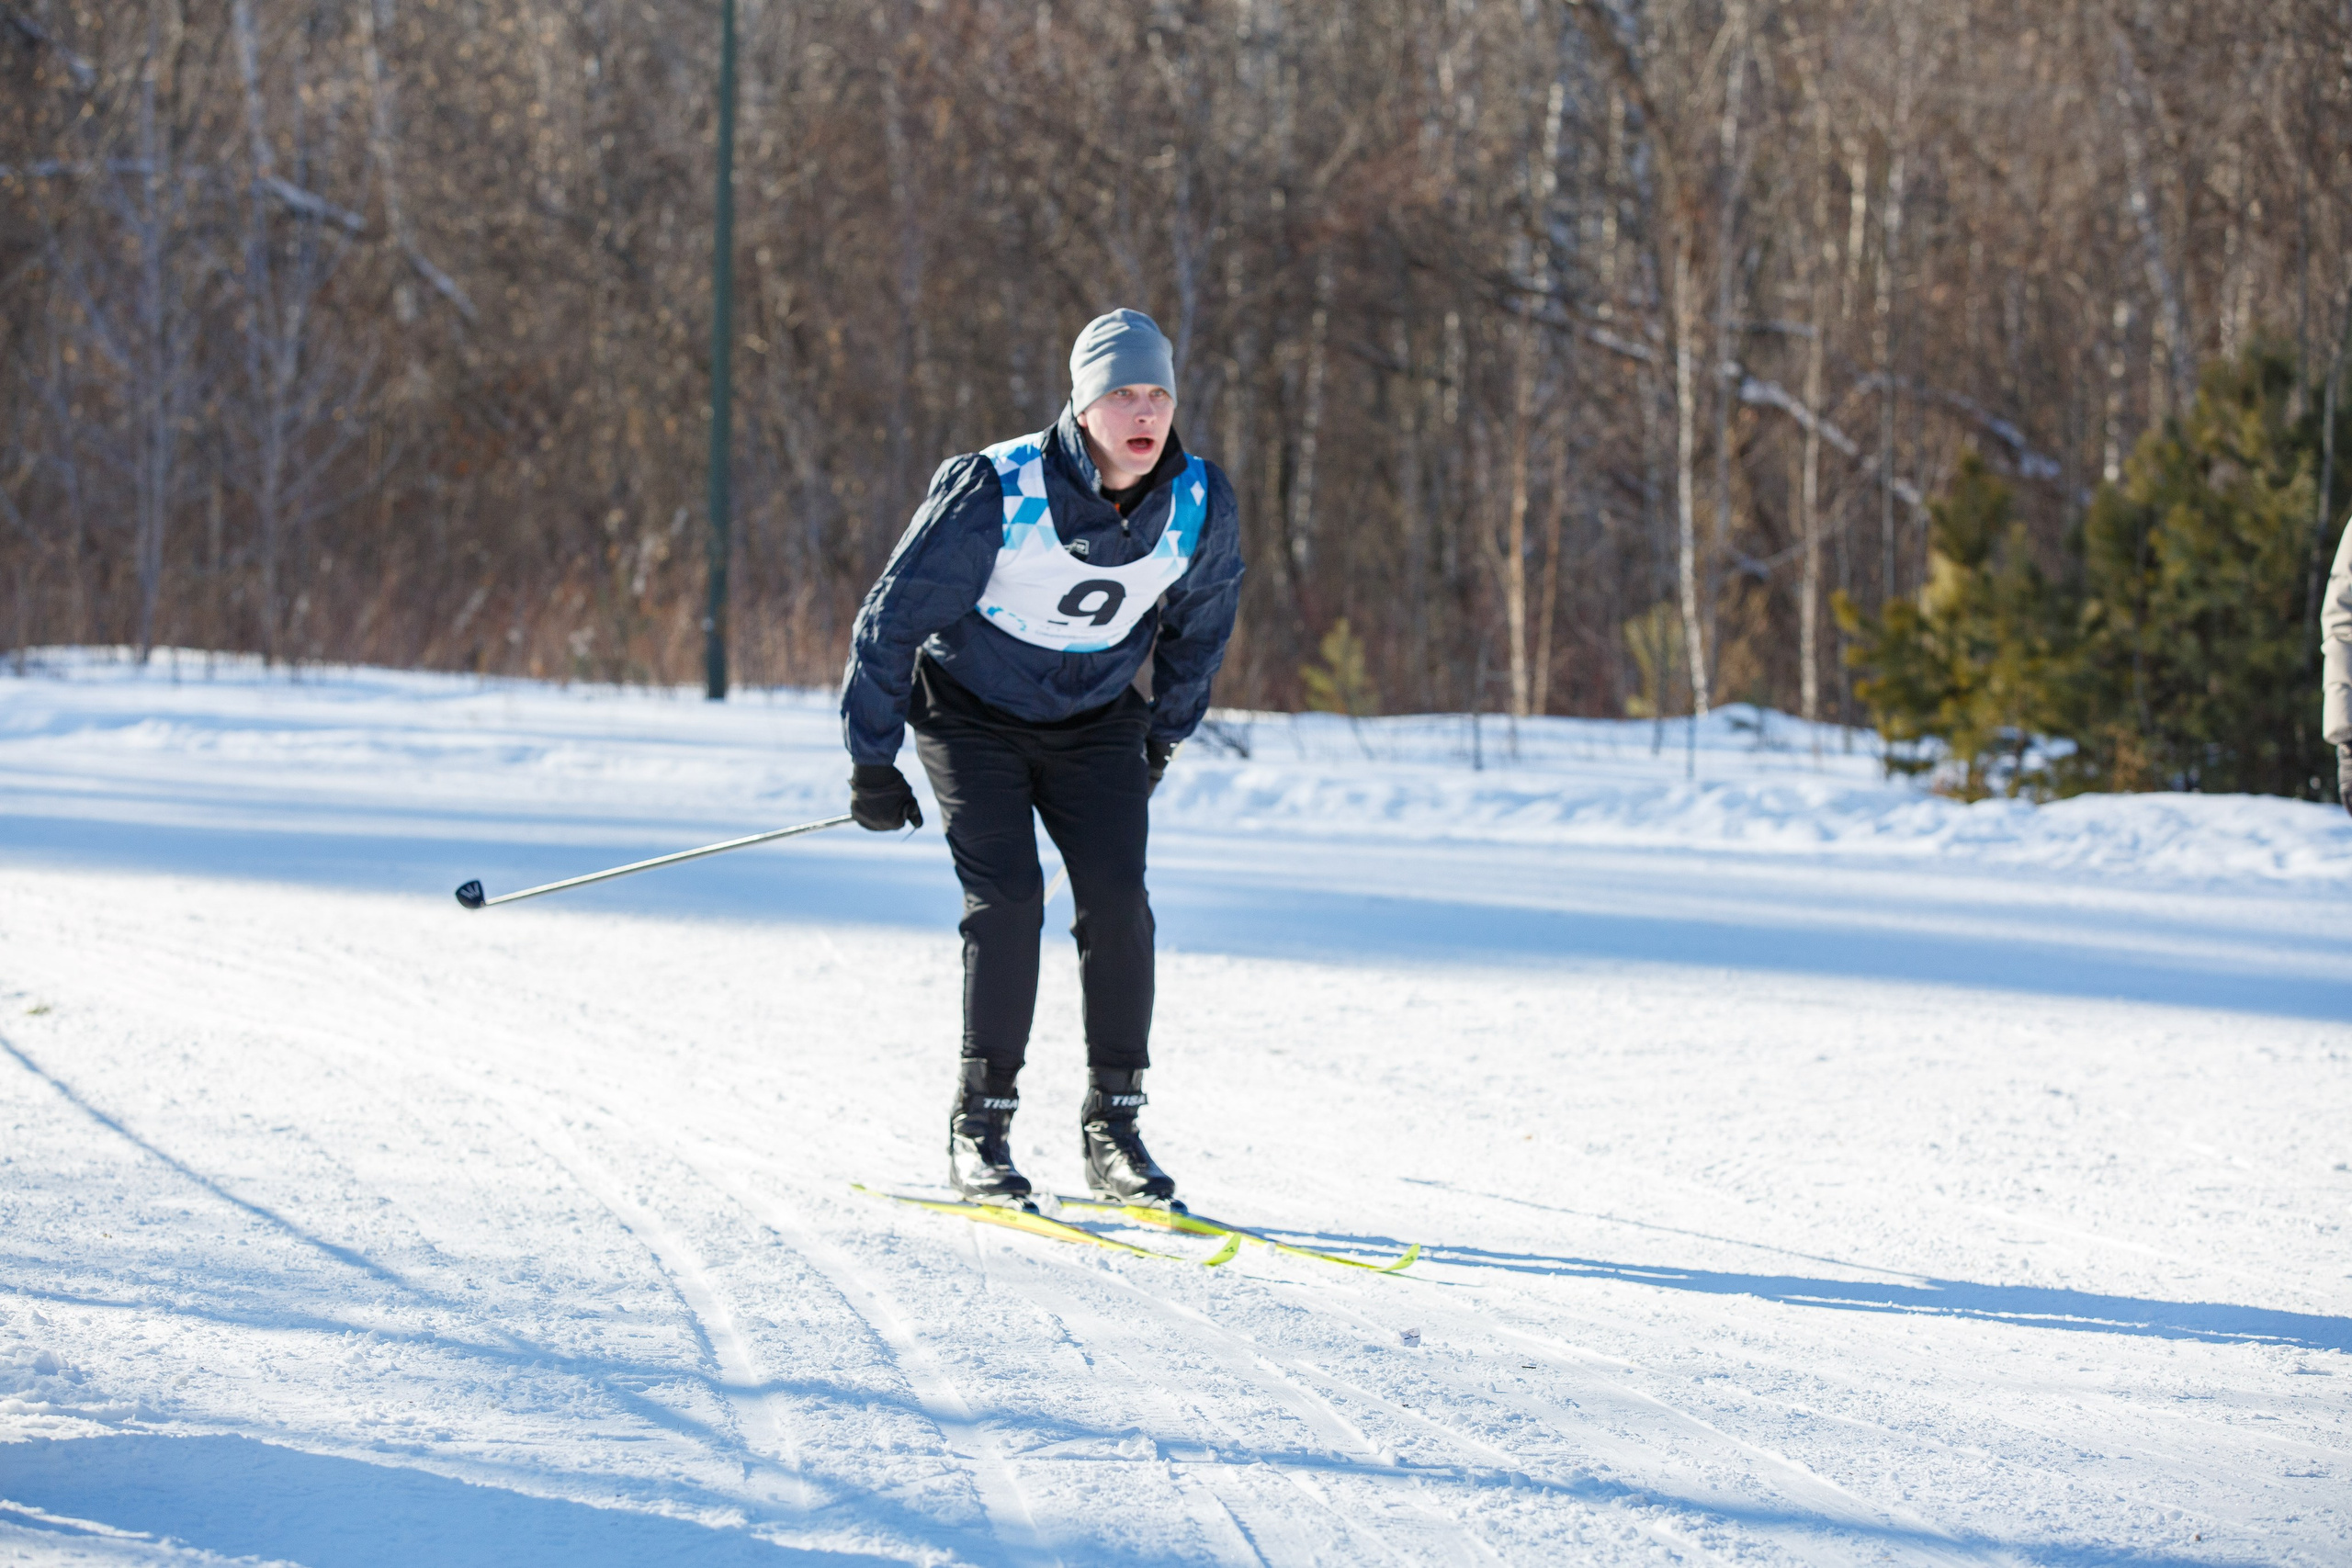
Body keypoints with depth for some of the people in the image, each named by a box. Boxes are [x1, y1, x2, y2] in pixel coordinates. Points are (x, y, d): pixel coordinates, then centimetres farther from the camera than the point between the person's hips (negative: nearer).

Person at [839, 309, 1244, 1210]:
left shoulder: (1201, 508, -14)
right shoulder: (995, 493, -26)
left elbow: (1198, 628, 8)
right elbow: (894, 615, -16)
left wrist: (1163, 737, 16)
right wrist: (872, 760, -12)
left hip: (1095, 720, 3)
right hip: (971, 711, -3)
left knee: (1116, 899, -12)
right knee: (1006, 897, -17)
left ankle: (1113, 1126, -3)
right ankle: (980, 1127, -8)